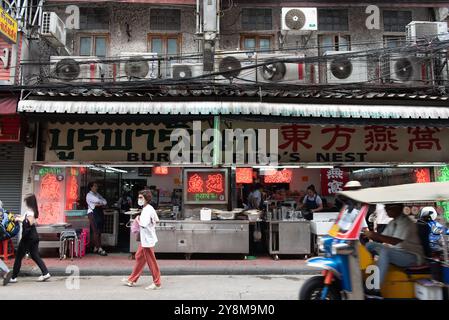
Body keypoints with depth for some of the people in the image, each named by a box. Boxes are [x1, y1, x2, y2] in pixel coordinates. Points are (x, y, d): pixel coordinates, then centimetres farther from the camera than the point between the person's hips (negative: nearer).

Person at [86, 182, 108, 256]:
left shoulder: (97, 194, 20)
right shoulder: (89, 195, -2)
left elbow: (105, 202, 11)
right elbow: (97, 200, -16)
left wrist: (99, 204, -6)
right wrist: (102, 202, 2)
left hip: (100, 213, 7)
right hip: (93, 213, -7)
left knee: (99, 231, 5)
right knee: (96, 232, -9)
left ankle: (95, 248, 12)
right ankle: (99, 248, -9)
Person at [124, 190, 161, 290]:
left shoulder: (147, 210, -21)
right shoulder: (150, 208, 9)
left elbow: (143, 224, -30)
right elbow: (157, 220, 16)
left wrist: (138, 220, -12)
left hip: (147, 240, -10)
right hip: (145, 239, 10)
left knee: (151, 261, 1)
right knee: (139, 258, 18)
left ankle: (157, 283, 13)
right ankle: (132, 280, 31)